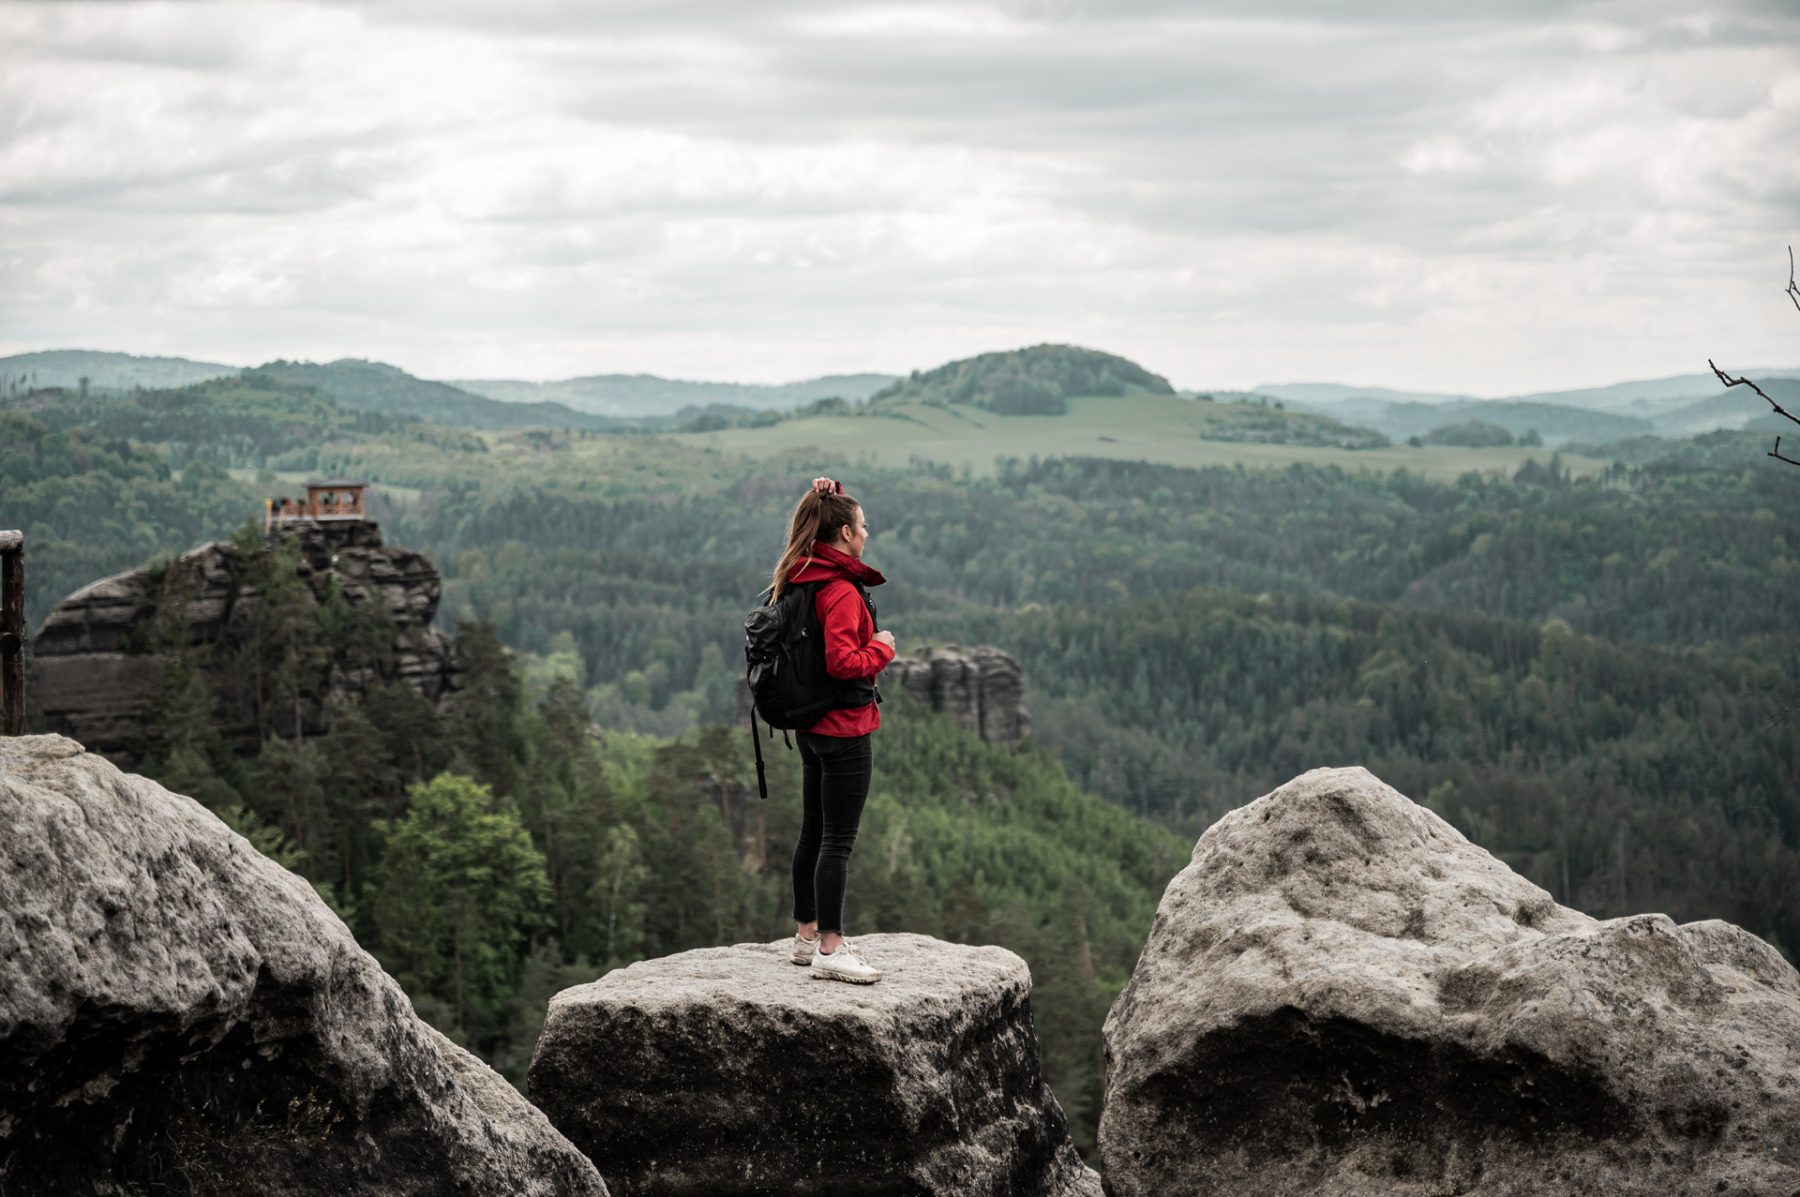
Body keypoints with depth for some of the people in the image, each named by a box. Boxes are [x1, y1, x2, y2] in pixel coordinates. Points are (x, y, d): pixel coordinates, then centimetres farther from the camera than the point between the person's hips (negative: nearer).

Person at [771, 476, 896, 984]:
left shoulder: (800, 576, 6)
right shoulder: (840, 590, -21)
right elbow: (842, 662, -27)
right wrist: (881, 647, -11)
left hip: (811, 727, 10)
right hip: (844, 728, -10)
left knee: (813, 832, 17)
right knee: (838, 840, -5)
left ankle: (807, 935, 27)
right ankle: (830, 950, -3)